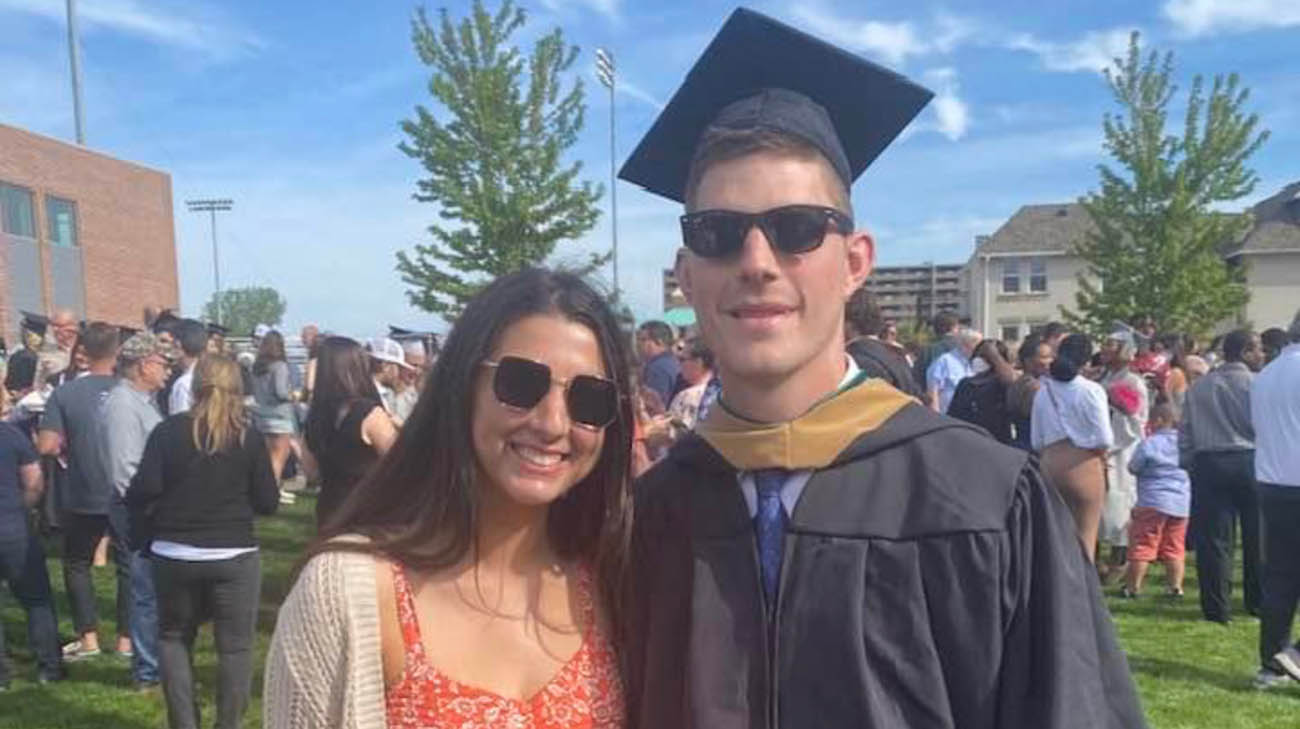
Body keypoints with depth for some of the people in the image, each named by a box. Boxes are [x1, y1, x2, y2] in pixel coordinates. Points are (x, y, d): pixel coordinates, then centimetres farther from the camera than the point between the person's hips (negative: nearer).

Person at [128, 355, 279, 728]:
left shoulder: (168, 430, -3)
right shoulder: (250, 438, -4)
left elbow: (144, 490, -9)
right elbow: (268, 503, -3)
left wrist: (151, 528, 10)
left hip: (174, 553, 2)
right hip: (234, 555, -1)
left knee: (173, 636, 20)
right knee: (235, 646, 9)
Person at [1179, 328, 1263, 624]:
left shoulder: (1199, 387, 7)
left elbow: (1185, 432, 7)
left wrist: (1187, 465, 12)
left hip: (1208, 463, 3)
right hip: (1249, 461, -2)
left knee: (1214, 538, 3)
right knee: (1257, 536, 12)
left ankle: (1217, 608, 5)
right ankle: (1258, 602, 23)